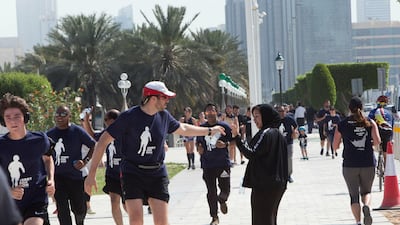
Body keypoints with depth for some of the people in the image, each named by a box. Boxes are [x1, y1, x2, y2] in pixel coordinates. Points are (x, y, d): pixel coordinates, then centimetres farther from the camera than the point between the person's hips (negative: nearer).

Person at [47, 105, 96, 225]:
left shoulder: (77, 131, -3)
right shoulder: (50, 134, 6)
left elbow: (94, 146, 0)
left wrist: (85, 160, -12)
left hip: (75, 175, -1)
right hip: (58, 177, 2)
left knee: (79, 209, 8)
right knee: (62, 209, -9)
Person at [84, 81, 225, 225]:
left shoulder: (164, 116, 5)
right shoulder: (128, 117, -11)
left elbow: (182, 129, 27)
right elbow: (103, 141, -9)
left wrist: (210, 131, 36)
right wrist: (92, 174, -13)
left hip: (157, 175, 4)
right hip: (132, 173, -4)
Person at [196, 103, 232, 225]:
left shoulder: (224, 126, -2)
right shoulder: (202, 128, 5)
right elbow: (198, 142, 19)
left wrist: (225, 144, -16)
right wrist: (199, 147, -3)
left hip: (223, 163, -2)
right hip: (208, 165, 2)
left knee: (225, 189, 0)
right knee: (211, 192, 4)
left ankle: (222, 200, 37)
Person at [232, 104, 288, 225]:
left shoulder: (265, 133, -15)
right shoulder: (278, 134, 14)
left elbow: (251, 153, -22)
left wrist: (237, 137, -21)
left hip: (263, 184, -9)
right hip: (278, 184, 10)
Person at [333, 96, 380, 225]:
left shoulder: (342, 125, 0)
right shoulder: (370, 122, 0)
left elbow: (335, 146, 2)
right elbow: (377, 141, -11)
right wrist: (370, 144, 11)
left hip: (350, 164, -1)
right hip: (368, 164, 1)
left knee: (354, 195, 8)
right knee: (366, 191, 16)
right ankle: (367, 206, -16)